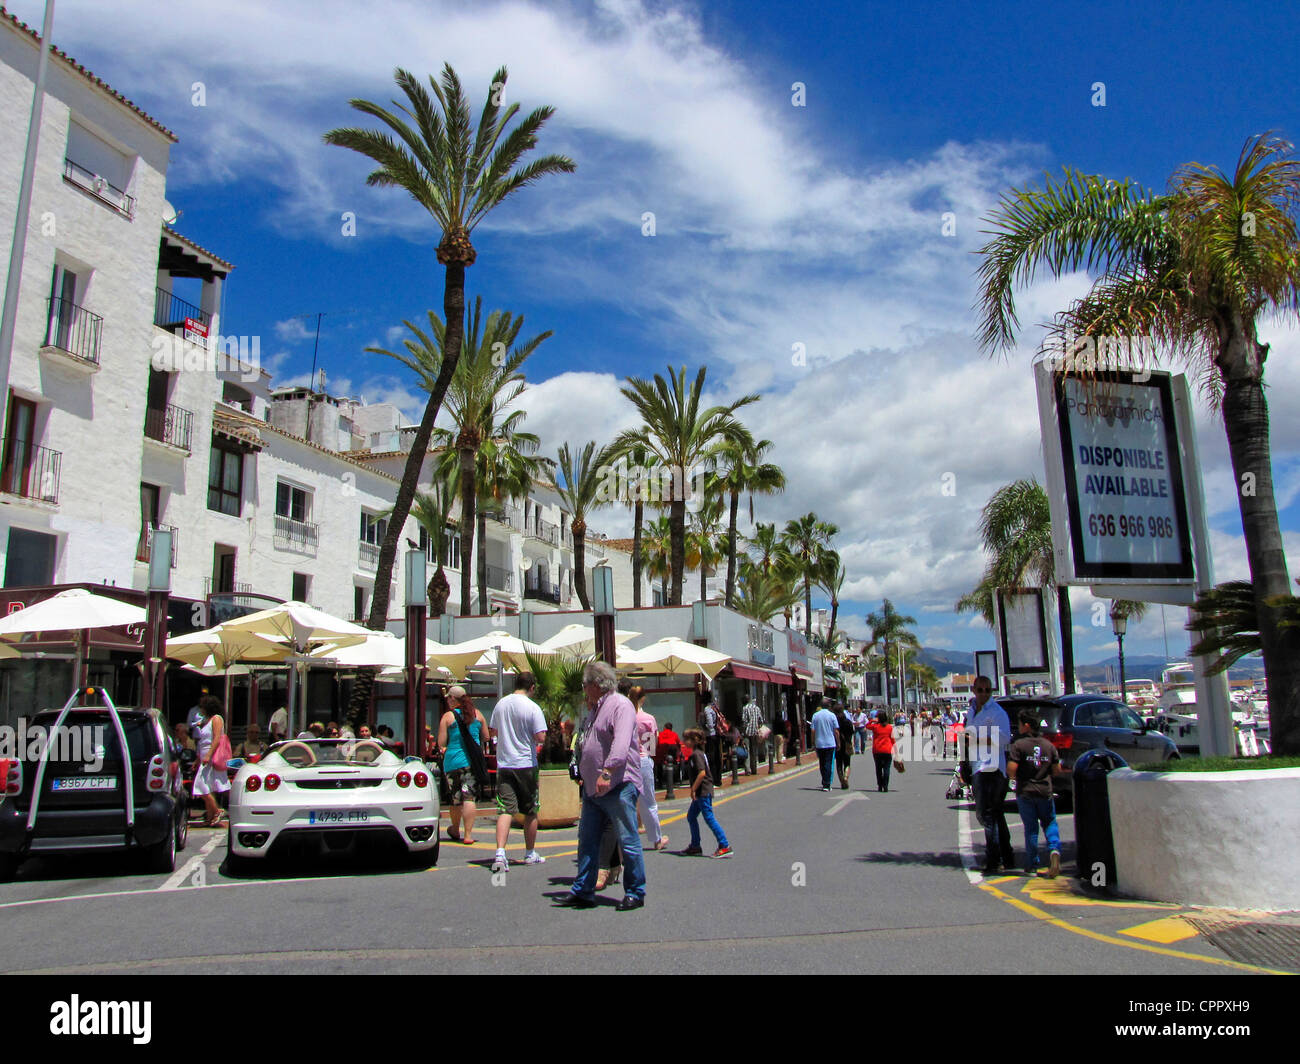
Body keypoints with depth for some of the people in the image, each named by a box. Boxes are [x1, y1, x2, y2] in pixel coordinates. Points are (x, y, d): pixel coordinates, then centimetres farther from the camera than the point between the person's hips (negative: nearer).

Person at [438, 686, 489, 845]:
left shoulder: (448, 716, -4)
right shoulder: (477, 713, 5)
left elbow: (441, 743, -6)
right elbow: (485, 737, 11)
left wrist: (443, 749, 16)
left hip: (453, 760, -1)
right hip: (473, 760, 1)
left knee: (456, 798, 11)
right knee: (469, 797, -2)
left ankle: (455, 830, 30)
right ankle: (468, 834, -7)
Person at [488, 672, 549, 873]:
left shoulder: (501, 704, 4)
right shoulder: (532, 708, -11)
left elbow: (493, 731, 16)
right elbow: (540, 738, -17)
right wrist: (533, 739, 5)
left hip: (504, 764, 3)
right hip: (526, 765, -3)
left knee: (505, 810, -2)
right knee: (530, 811, 12)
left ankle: (500, 853, -18)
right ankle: (530, 854, 23)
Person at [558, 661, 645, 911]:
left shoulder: (621, 706, -11)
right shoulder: (595, 709, 19)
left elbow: (621, 743, -25)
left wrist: (607, 772, -34)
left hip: (618, 787, -9)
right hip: (592, 788, 9)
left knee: (628, 842, -1)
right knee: (587, 841, 10)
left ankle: (635, 893, 10)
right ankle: (582, 892, 18)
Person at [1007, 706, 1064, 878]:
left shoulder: (1018, 745, -11)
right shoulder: (1049, 745, 1)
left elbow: (1011, 770, -19)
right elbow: (1057, 770, 5)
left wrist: (1013, 776, 3)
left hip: (1025, 792, -2)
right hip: (1045, 791, 2)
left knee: (1030, 828, 6)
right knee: (1050, 823, 15)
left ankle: (1032, 866, 9)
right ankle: (1054, 849, -11)